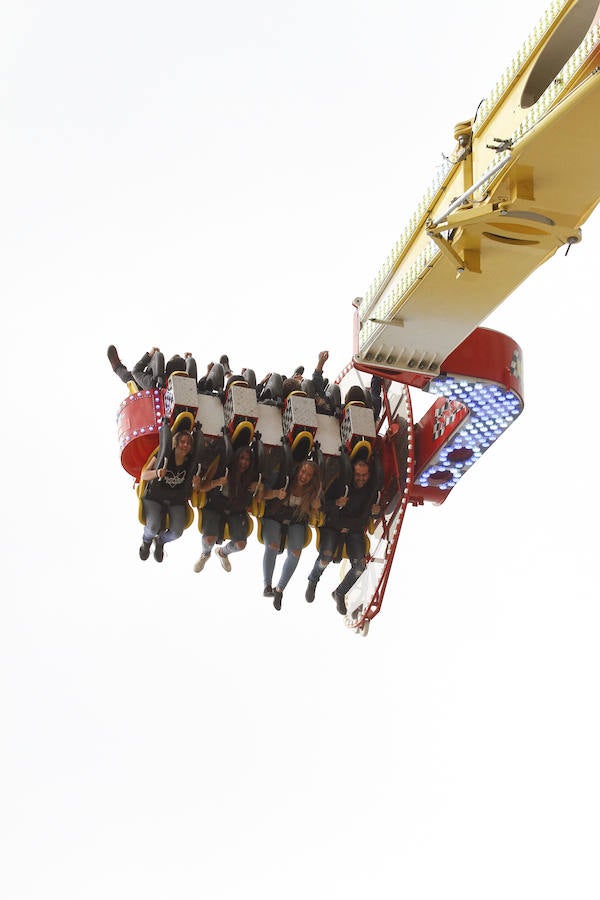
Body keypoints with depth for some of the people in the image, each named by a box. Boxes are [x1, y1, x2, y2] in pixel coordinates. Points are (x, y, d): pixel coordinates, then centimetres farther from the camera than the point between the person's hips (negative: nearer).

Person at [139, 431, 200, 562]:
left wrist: (196, 484, -20)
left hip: (176, 502, 3)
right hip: (154, 497, -2)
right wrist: (156, 473, -28)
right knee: (153, 527, -28)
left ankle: (160, 541, 18)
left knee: (176, 532, -20)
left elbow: (194, 490, 4)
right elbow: (143, 475, -7)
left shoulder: (191, 463, -3)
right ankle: (146, 540, 13)